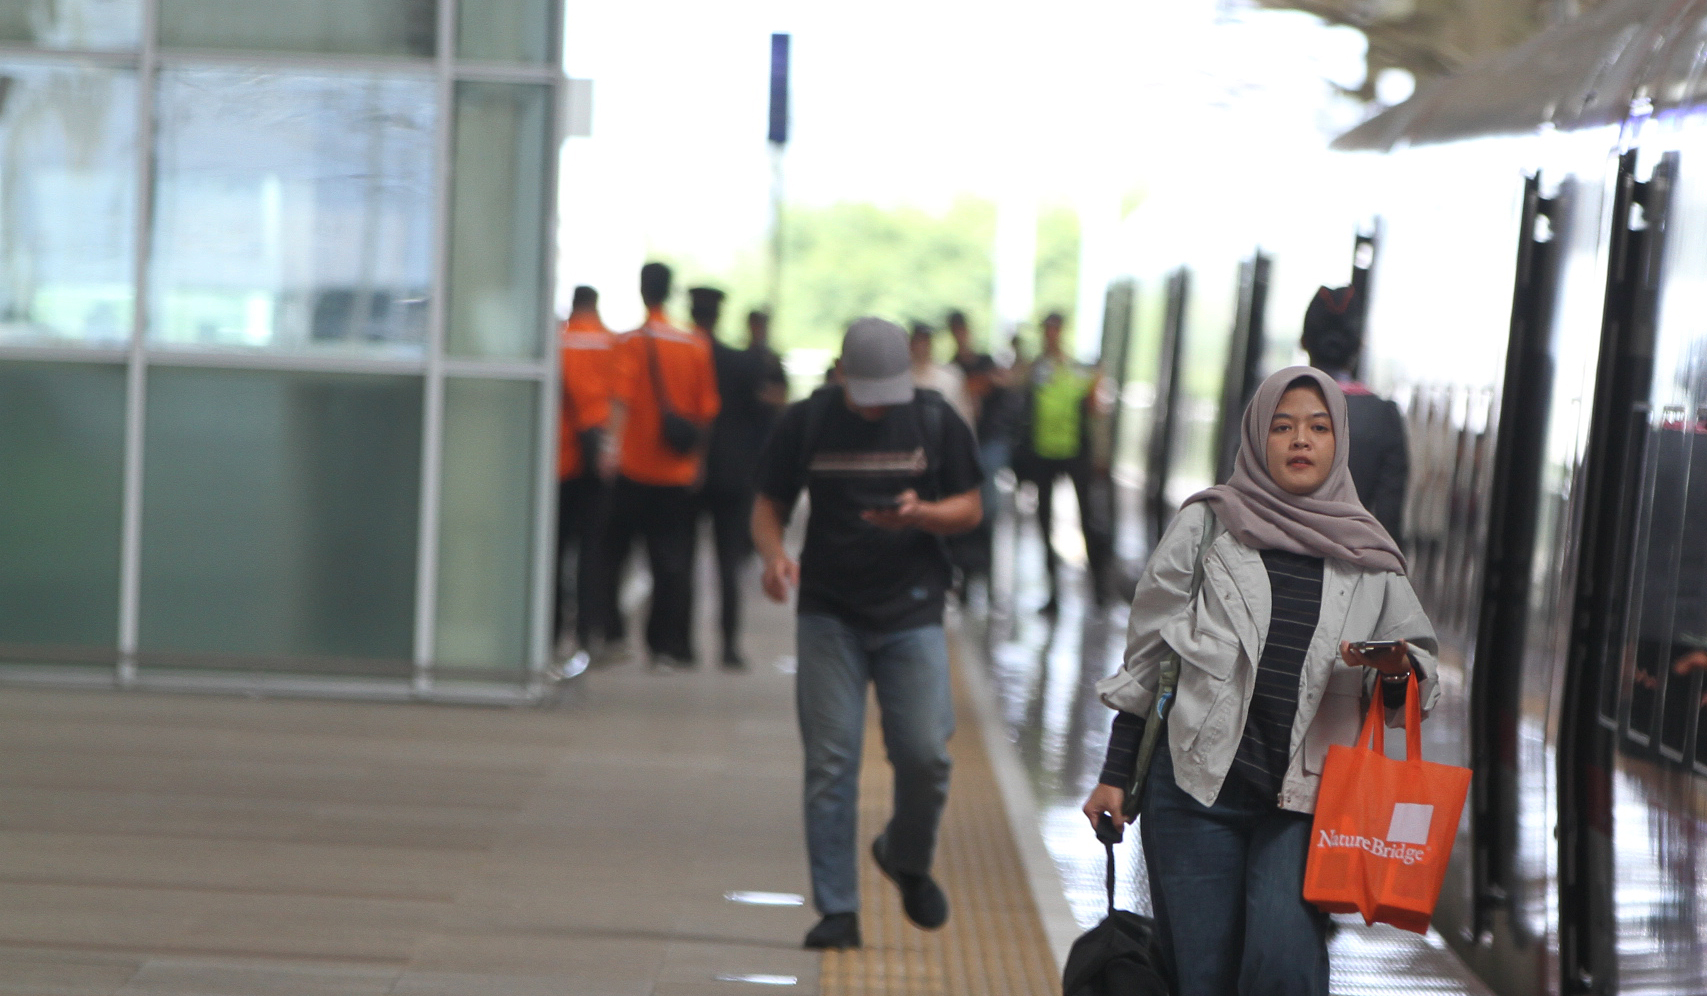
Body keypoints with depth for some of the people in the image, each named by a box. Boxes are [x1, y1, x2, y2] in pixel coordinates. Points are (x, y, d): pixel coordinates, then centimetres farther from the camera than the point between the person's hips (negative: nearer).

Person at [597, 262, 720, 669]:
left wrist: (614, 445, -27)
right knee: (672, 561, 6)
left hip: (634, 467, -3)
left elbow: (623, 398, -20)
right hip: (679, 472, 3)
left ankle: (610, 633, 1)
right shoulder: (696, 345, 5)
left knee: (612, 554, 7)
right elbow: (707, 410, 8)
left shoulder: (633, 342, -6)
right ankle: (669, 644, 5)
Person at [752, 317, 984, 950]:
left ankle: (907, 858, 22)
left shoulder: (936, 421, 1)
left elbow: (970, 509, 6)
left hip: (912, 612, 0)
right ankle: (837, 910, 4)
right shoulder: (806, 422, 0)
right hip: (828, 613, 0)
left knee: (926, 753, -8)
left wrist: (921, 513, -15)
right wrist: (774, 554, -15)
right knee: (830, 763, -3)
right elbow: (769, 505, 7)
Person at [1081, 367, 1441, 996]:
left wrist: (1400, 671, -11)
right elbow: (1146, 657, 8)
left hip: (1306, 799, 1)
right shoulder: (1206, 527, 4)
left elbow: (1423, 676, 13)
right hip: (1196, 785, 0)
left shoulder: (1367, 556, 8)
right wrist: (1116, 774, 5)